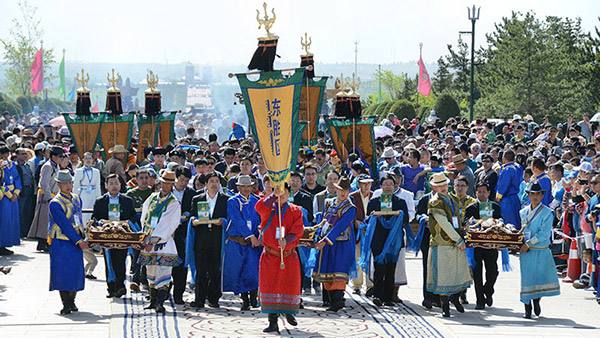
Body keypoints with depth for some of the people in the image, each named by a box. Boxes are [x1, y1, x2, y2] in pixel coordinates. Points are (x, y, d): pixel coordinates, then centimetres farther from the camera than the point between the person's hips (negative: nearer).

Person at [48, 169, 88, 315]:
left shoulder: (76, 199, 10)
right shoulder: (55, 203, -13)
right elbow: (64, 225, -18)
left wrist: (82, 237, 14)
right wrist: (78, 241, -19)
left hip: (76, 241, 6)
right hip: (61, 242, -6)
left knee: (76, 271, 6)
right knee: (63, 272, -5)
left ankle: (71, 301, 19)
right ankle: (66, 305, 0)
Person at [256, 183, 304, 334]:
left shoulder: (295, 211, 5)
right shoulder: (268, 209, 4)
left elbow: (298, 230, -9)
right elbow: (260, 207, -20)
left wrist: (286, 239, -25)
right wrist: (274, 195, -24)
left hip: (289, 255, 1)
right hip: (270, 255, -1)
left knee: (290, 285, 5)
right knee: (270, 286, -6)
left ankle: (288, 311, 34)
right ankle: (273, 322, -4)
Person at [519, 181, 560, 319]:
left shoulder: (547, 212, -3)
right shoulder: (523, 212, 13)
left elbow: (544, 233, -11)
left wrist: (528, 243, -15)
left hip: (542, 251, -3)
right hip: (526, 251, 3)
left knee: (541, 277, -2)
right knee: (526, 278, 1)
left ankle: (536, 301, 24)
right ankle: (527, 309, 9)